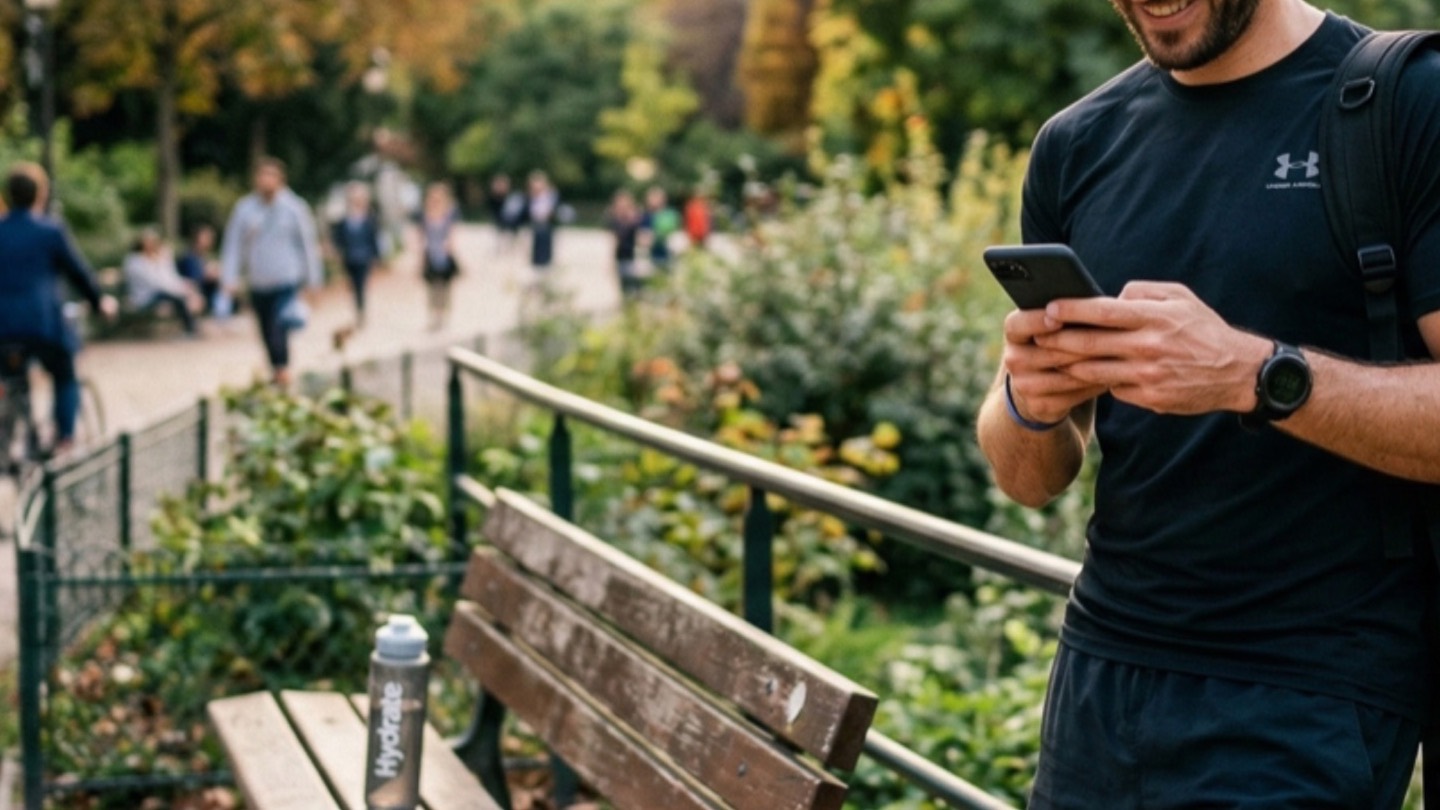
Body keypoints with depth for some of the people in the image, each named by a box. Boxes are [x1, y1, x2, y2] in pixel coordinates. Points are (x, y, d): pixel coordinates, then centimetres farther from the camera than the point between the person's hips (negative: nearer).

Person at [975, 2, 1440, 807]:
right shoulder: (1077, 145, 7)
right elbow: (1033, 478, 9)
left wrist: (1255, 375, -27)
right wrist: (1029, 406, -13)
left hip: (1314, 691, -5)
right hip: (1101, 675, 5)